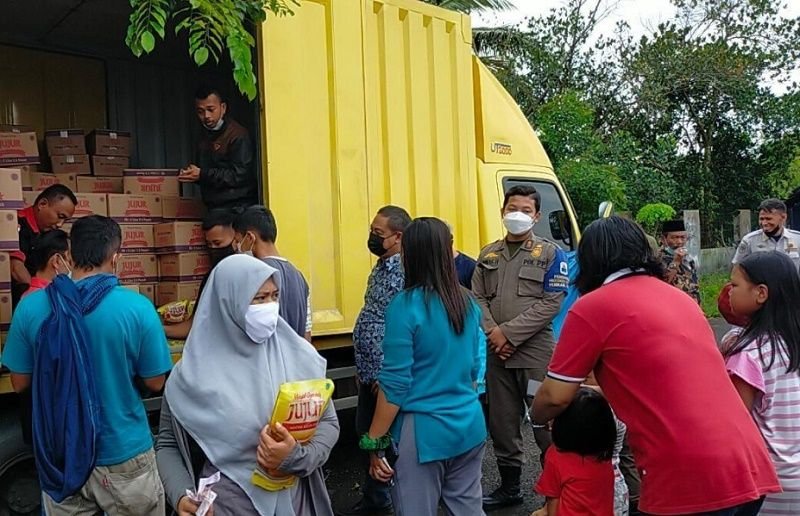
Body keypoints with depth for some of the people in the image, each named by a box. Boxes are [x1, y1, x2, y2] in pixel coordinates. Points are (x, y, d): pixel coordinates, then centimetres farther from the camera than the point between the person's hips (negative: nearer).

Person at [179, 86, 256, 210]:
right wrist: (190, 173, 2)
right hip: (215, 208, 8)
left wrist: (202, 175, -16)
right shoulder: (204, 136, 16)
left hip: (237, 207, -8)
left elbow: (239, 175, -18)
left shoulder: (237, 135, -11)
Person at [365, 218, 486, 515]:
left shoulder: (405, 306, -15)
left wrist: (375, 442, -8)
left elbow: (395, 385, -15)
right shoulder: (468, 304, 5)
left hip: (423, 431, -6)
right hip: (469, 425, 6)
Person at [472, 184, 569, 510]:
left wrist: (510, 333, -15)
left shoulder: (550, 254, -1)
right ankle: (509, 487, 27)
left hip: (535, 353, -4)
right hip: (496, 354, 4)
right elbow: (477, 298, 7)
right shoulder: (488, 255, 12)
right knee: (501, 423, 12)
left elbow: (551, 303, -10)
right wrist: (492, 332, -10)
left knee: (546, 423, 0)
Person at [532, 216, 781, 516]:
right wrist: (604, 396, 39)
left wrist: (538, 417, 21)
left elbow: (554, 397, 1)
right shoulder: (678, 296, 18)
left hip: (690, 480, -7)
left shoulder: (593, 305, -3)